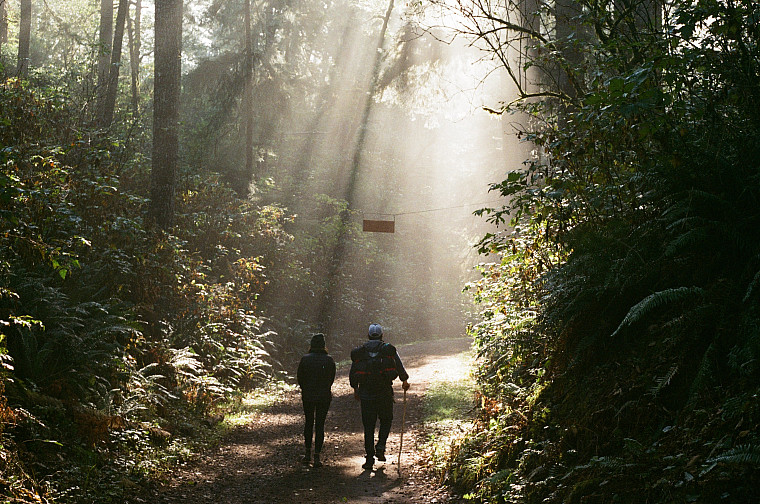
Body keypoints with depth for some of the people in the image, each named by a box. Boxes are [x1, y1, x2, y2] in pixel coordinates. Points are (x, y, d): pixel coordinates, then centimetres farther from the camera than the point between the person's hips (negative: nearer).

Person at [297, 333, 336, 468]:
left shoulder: (305, 359, -7)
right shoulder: (329, 360, -7)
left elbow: (300, 378, -1)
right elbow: (332, 378, 2)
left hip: (308, 396, 1)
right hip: (324, 396, -1)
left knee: (309, 423, 17)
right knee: (320, 424, 4)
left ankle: (308, 454, 20)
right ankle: (317, 456, -1)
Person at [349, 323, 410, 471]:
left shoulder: (360, 351, 7)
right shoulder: (389, 349, 1)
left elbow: (352, 373, 11)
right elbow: (400, 368, 0)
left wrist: (355, 389, 25)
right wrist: (405, 381, 18)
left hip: (365, 393, 1)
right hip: (385, 392, -1)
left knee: (368, 425, 6)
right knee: (386, 420, 18)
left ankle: (369, 458, 4)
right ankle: (380, 446, -3)